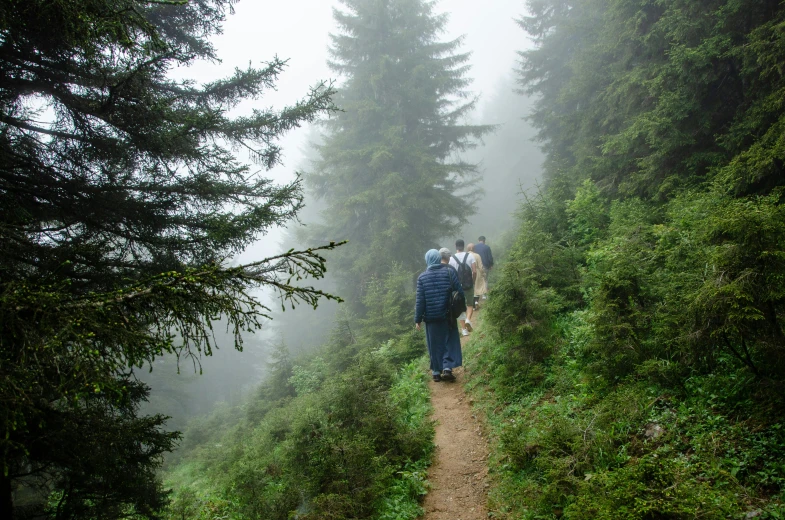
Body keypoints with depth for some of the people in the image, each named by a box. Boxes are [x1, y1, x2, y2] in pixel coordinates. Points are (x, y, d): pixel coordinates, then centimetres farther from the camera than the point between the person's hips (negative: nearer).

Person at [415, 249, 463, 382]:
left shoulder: (422, 277, -5)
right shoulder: (449, 272, -4)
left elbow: (420, 300, -5)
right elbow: (459, 291, -3)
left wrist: (418, 319, 2)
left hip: (431, 317, 0)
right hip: (447, 315, 0)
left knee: (434, 344, 11)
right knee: (450, 342, 12)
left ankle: (436, 372, 17)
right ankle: (447, 368, 1)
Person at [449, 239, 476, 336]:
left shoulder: (452, 259, -6)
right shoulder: (470, 256, -4)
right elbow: (474, 271, -8)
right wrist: (473, 282, 8)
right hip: (469, 286, 0)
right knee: (470, 304, 17)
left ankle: (464, 329, 10)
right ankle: (468, 319, -10)